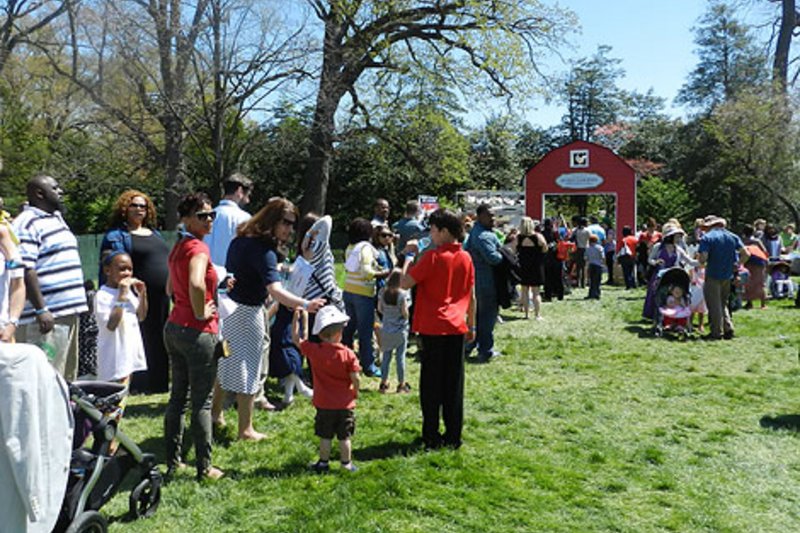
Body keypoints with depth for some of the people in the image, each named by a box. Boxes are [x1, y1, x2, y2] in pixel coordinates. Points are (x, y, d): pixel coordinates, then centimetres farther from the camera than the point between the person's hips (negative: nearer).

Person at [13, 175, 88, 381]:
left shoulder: (57, 218, 18)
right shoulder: (27, 224, -11)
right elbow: (25, 271, -19)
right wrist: (41, 310, -23)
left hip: (68, 311, 9)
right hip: (46, 316, -9)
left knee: (67, 373, 17)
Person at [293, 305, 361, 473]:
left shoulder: (314, 351, -11)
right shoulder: (348, 354, -13)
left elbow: (297, 339, 3)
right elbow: (355, 379, -14)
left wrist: (298, 318, 8)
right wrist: (355, 392, 5)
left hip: (324, 404, 1)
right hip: (345, 404, -1)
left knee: (325, 436, 14)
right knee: (344, 437, 11)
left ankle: (323, 462, 24)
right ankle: (346, 464, 19)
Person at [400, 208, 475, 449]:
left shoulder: (432, 257, -11)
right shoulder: (466, 258, 5)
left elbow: (405, 282, -13)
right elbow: (471, 296, 10)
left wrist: (410, 255, -2)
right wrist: (471, 325, 18)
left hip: (432, 329, -4)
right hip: (457, 329, 5)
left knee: (431, 384, 5)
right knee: (454, 384, 10)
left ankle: (432, 437, 11)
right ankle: (453, 436, 16)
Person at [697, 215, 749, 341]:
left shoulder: (707, 238, -10)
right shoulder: (732, 237, 7)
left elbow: (703, 258, -20)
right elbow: (746, 254, 2)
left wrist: (700, 258, 2)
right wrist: (737, 265, 12)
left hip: (713, 275, -6)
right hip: (728, 275, 6)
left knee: (714, 305, 3)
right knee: (723, 303, 19)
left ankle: (717, 332, 5)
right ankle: (728, 329, 14)